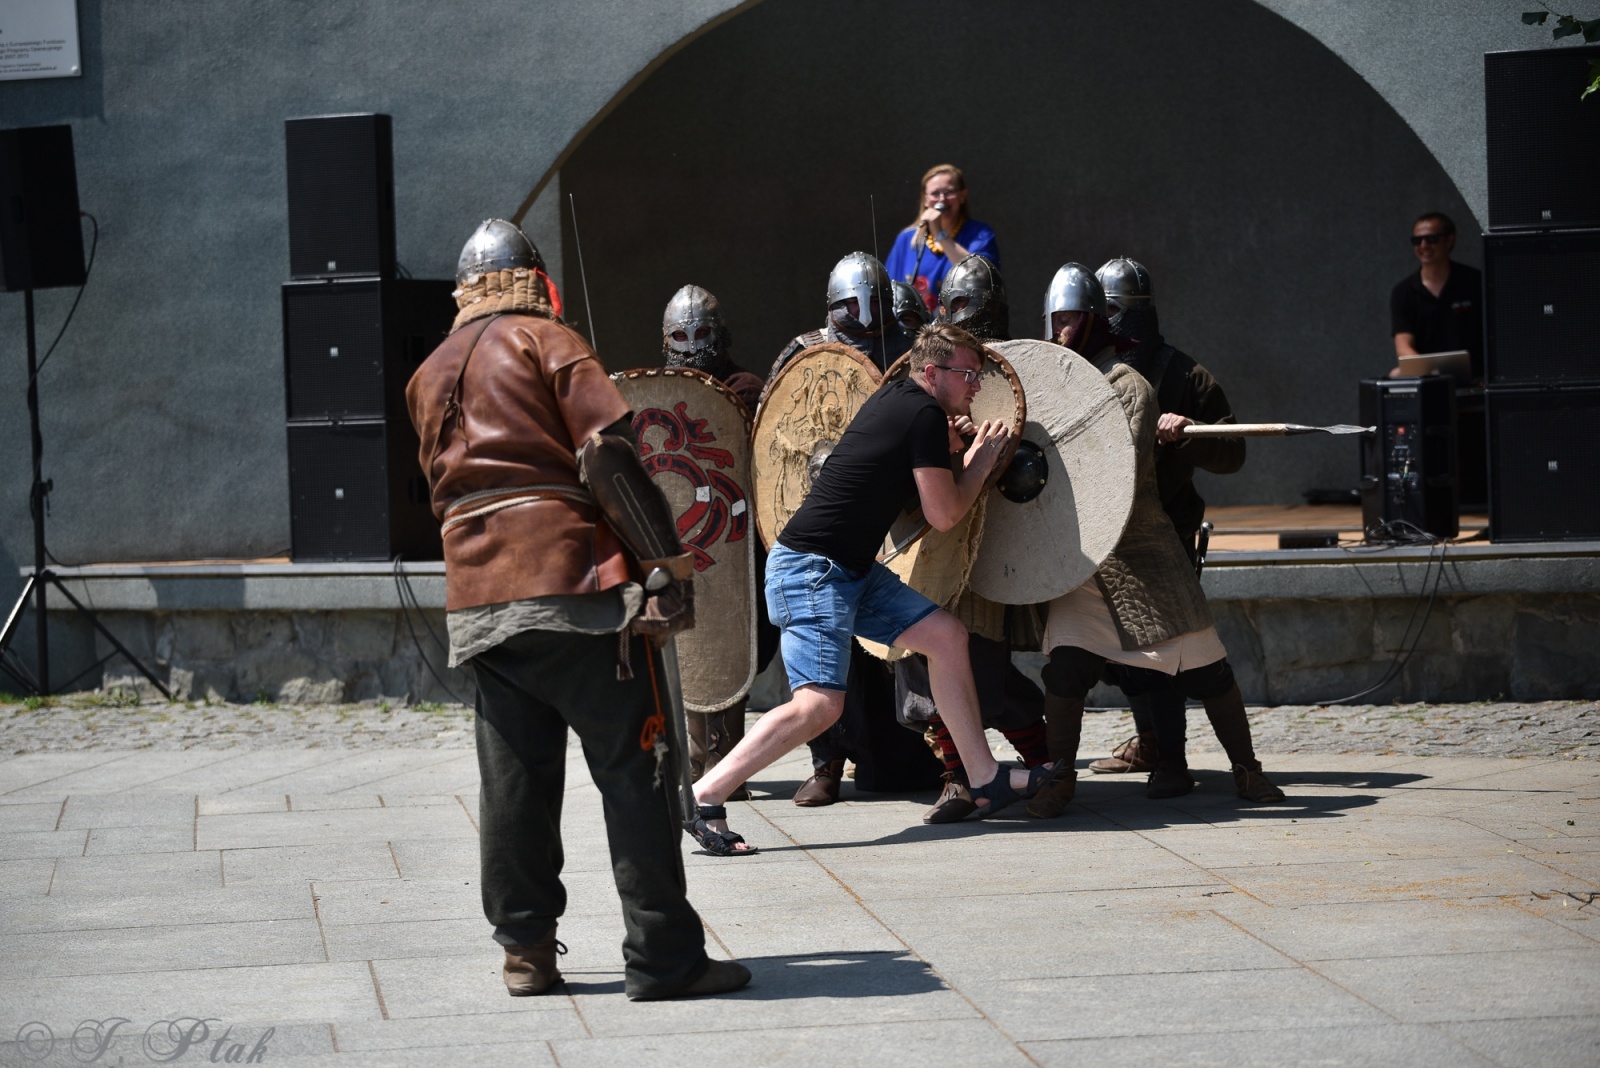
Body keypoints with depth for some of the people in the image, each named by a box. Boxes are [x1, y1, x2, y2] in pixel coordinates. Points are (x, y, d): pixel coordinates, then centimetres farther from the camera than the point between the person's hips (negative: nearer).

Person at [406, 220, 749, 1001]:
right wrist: (666, 562, -12)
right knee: (631, 771, -4)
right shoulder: (545, 340, 0)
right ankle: (663, 957, -5)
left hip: (476, 599, 6)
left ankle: (526, 951, 11)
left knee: (513, 780, 9)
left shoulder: (429, 375, 20)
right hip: (572, 578, -6)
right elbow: (608, 454, -10)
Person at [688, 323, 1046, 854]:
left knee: (945, 635, 9)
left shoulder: (893, 397, 13)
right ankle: (701, 799, -18)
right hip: (810, 567, -10)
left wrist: (946, 447, 16)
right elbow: (944, 514, -11)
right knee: (820, 703, -20)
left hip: (852, 569, 10)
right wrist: (980, 461, 4)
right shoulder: (925, 415, -13)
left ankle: (986, 779, 15)